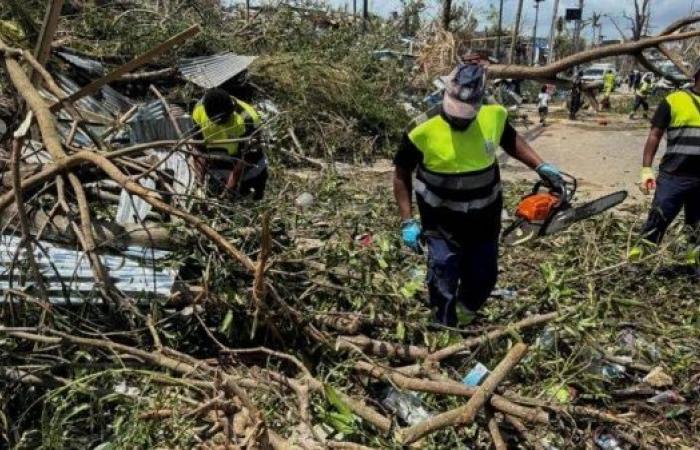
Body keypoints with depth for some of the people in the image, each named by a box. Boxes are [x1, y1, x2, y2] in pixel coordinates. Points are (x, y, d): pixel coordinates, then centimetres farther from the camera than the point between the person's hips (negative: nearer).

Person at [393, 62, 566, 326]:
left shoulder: (494, 116, -12)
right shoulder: (424, 130, -22)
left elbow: (510, 140, 12)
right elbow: (401, 174, -9)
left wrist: (540, 166, 1)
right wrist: (407, 221, -13)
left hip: (484, 219, 4)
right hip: (441, 222, -4)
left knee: (483, 280, 18)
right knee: (444, 285, -1)